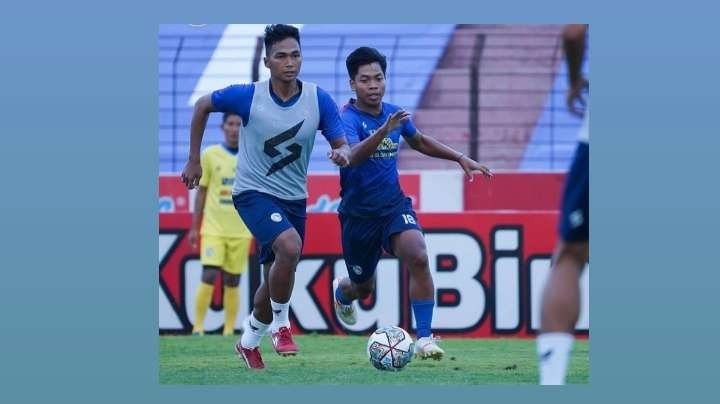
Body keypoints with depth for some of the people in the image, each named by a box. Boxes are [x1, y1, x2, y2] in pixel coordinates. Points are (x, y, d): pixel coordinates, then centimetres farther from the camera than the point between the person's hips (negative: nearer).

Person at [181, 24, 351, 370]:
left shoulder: (319, 101, -10)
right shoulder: (248, 97, -16)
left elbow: (342, 146, -5)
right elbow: (202, 106, 1)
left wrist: (342, 154, -30)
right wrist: (194, 161, 4)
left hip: (294, 198, 4)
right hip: (254, 193, -4)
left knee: (276, 279, 13)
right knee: (289, 246, -31)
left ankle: (249, 341, 38)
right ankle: (280, 325, -10)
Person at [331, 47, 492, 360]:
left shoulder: (394, 114, 0)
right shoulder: (348, 119, -19)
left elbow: (419, 141, 22)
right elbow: (353, 156, -40)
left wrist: (460, 158, 18)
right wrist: (384, 131, -55)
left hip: (394, 205, 3)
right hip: (358, 214, -3)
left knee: (418, 257, -25)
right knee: (364, 288, 14)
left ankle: (424, 338, -21)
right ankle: (342, 292, 54)